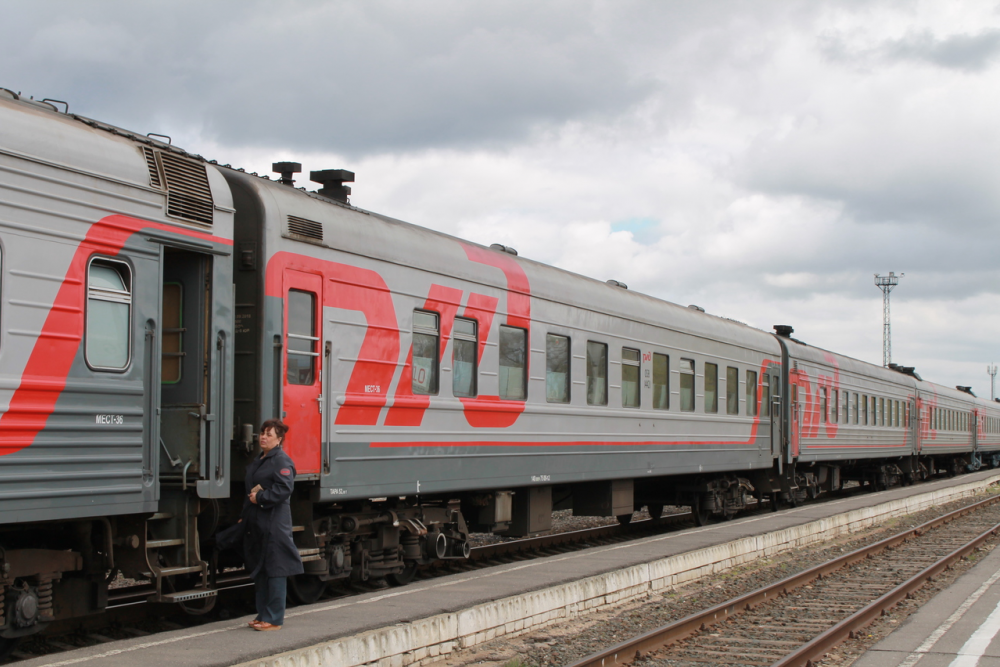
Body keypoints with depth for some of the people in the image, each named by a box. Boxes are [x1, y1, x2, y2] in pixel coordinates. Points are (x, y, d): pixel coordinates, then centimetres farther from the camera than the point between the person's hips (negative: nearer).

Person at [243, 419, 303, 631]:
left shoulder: (282, 461, -10)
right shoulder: (257, 461, 18)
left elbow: (284, 489, -21)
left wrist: (260, 498, -17)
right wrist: (244, 516, 19)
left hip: (274, 524, -10)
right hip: (256, 523, 10)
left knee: (274, 570, -4)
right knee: (258, 569, 13)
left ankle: (273, 618, -1)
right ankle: (263, 614, 21)